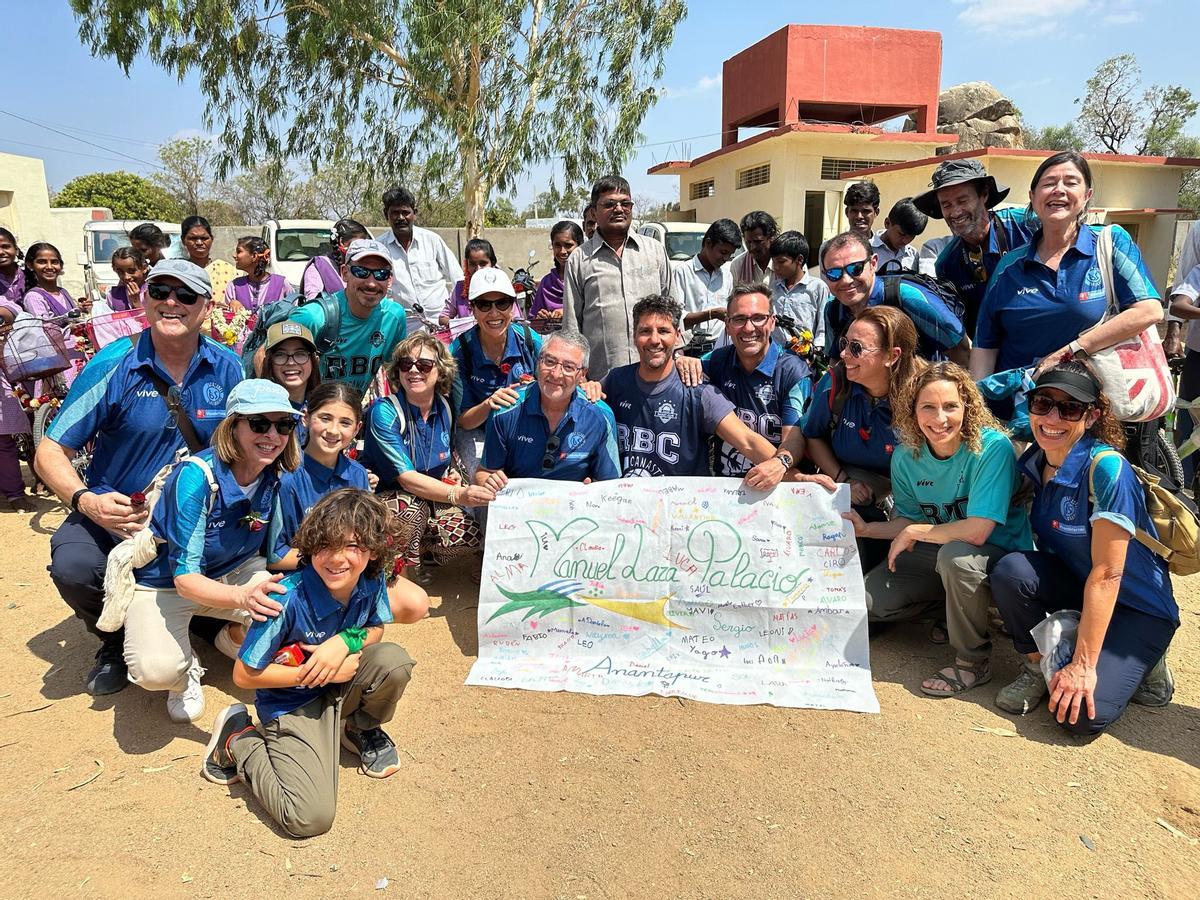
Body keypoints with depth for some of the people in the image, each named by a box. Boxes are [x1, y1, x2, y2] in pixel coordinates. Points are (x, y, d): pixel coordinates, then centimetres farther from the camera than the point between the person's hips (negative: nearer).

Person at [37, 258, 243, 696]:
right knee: (73, 567, -30)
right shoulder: (113, 366, -10)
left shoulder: (228, 369, -4)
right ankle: (115, 641, 7)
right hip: (115, 513, -1)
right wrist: (87, 501, -27)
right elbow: (50, 452, -7)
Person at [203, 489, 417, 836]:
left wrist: (345, 642, -19)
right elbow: (244, 675, -18)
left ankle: (361, 729, 8)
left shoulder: (372, 581, -16)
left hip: (342, 690, 5)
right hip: (291, 704, -4)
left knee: (395, 661, -27)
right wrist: (316, 673, -20)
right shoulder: (288, 599, -29)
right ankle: (239, 741, 7)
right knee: (311, 819, -20)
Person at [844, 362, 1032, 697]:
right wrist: (866, 529, -13)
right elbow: (909, 520, 5)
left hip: (999, 552, -6)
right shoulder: (906, 456, -8)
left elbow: (977, 531, -32)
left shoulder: (993, 447, -26)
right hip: (937, 554, 6)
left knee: (955, 555, -39)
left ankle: (973, 663, -16)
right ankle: (950, 608, 18)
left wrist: (912, 533, -21)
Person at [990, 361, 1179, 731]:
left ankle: (1140, 662, 9)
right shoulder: (1034, 462, -5)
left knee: (1083, 714, -22)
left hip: (1136, 606, -5)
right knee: (1010, 569, -25)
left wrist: (1082, 664, -25)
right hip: (1077, 588, 5)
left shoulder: (1106, 467, -26)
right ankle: (1037, 667, -1)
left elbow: (1107, 573, -26)